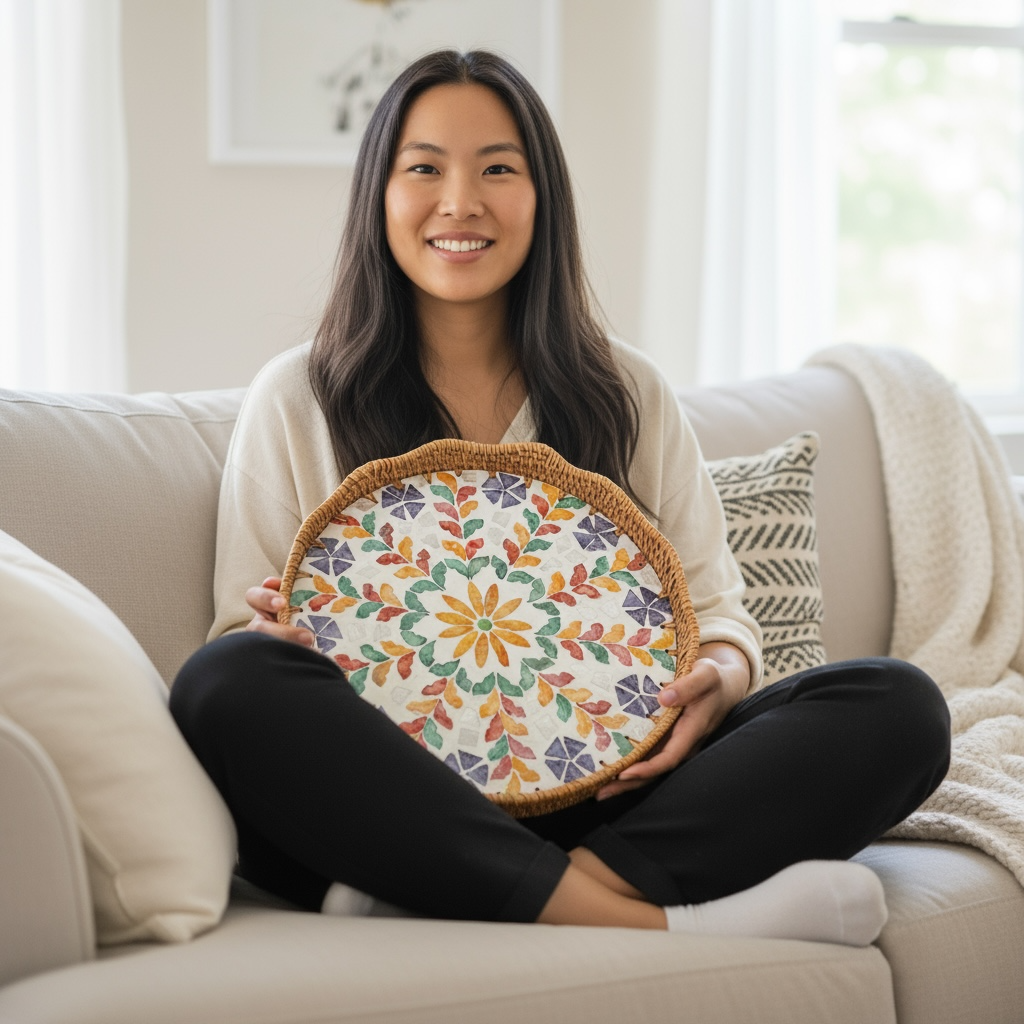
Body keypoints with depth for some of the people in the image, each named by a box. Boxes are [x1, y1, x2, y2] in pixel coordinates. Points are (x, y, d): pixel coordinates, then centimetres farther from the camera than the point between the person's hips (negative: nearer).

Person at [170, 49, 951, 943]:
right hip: (398, 791, -1)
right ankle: (657, 921, -36)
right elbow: (240, 632, 10)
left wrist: (718, 675, -8)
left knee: (897, 704, -18)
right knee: (226, 681, -33)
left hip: (604, 788, 2)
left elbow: (717, 608, 16)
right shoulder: (296, 401, 10)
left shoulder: (627, 394, 15)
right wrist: (273, 631, -15)